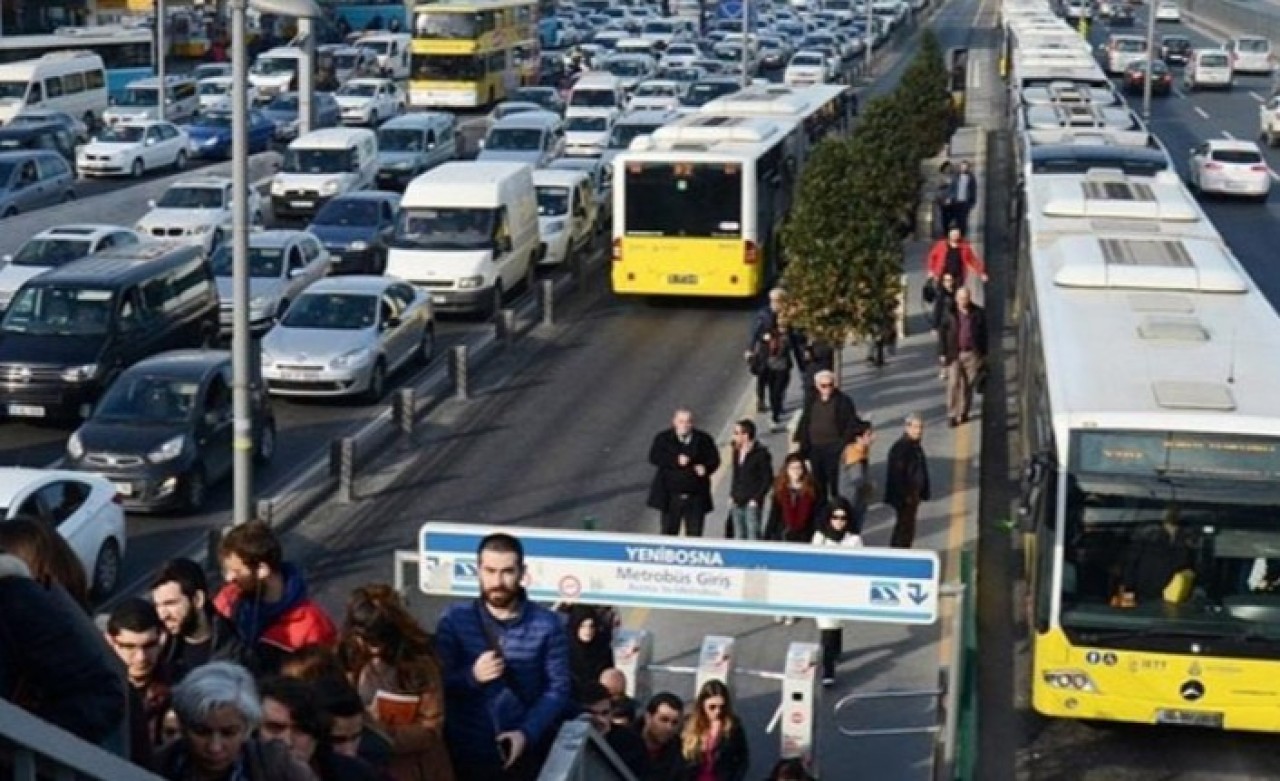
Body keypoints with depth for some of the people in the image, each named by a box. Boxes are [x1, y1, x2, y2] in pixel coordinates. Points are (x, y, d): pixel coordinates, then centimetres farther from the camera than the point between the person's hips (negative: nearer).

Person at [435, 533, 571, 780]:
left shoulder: (546, 624, -1)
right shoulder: (454, 620, 0)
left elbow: (558, 687, -2)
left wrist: (527, 733, -15)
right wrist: (471, 676, -24)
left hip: (526, 754, 0)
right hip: (467, 754, 0)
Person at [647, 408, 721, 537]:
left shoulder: (703, 439, 7)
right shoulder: (663, 438, 3)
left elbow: (714, 460, 5)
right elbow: (654, 457, -10)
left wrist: (705, 467, -17)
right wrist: (676, 460, -23)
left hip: (696, 498, 1)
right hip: (671, 496, -1)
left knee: (695, 535, 3)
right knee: (669, 532, 4)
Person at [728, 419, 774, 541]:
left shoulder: (761, 453, -9)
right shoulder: (737, 452, 12)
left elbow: (767, 479, -8)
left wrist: (756, 499, -13)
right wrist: (732, 495, 10)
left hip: (752, 503, -7)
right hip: (737, 503, 7)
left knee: (753, 536, -8)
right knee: (738, 537, 11)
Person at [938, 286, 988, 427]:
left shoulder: (978, 313, 1)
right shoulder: (949, 314, -1)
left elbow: (984, 334, 7)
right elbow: (942, 334, 3)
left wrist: (984, 353, 6)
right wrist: (943, 353, 0)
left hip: (972, 354, 1)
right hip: (954, 354, -1)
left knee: (969, 384, 5)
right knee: (953, 384, -6)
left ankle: (963, 413, 17)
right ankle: (952, 415, -2)